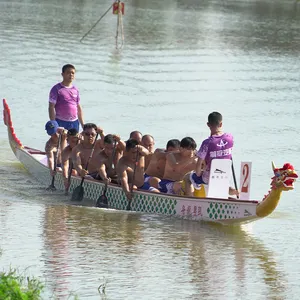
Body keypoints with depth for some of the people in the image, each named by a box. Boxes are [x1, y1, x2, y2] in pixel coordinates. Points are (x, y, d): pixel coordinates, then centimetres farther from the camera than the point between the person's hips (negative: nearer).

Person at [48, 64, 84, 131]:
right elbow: (51, 107, -6)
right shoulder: (56, 89, -4)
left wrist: (83, 125, 15)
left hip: (74, 123, 5)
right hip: (61, 123, -5)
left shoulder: (75, 90, 12)